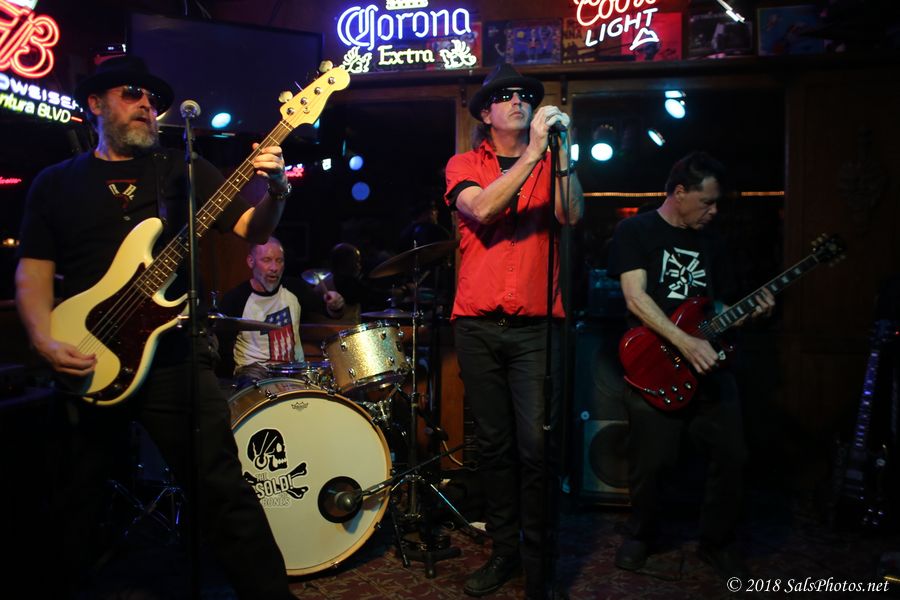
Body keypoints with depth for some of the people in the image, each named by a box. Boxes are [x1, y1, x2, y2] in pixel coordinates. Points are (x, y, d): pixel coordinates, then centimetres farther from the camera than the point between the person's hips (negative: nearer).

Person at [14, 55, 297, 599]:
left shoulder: (183, 170, 8)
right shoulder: (56, 183, 10)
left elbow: (255, 229, 1)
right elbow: (34, 269, 7)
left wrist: (276, 191, -20)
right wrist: (45, 339, -9)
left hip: (175, 355, -1)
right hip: (85, 364, 2)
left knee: (222, 488, -3)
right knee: (77, 497, 15)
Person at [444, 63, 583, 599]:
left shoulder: (550, 164, 11)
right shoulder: (465, 165, 9)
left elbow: (572, 215, -6)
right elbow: (481, 210, -11)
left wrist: (562, 150, -14)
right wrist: (531, 153, -15)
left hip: (535, 326, -1)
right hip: (477, 326, 1)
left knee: (536, 445, -7)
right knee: (494, 443, 10)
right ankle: (504, 550, 25)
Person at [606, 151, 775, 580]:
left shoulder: (704, 239, 17)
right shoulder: (636, 230, -3)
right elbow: (636, 299, -14)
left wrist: (748, 312, 3)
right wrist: (686, 343, -23)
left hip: (709, 365, 6)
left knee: (731, 455, 3)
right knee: (649, 462, -1)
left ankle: (716, 541, 24)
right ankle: (641, 535, 26)